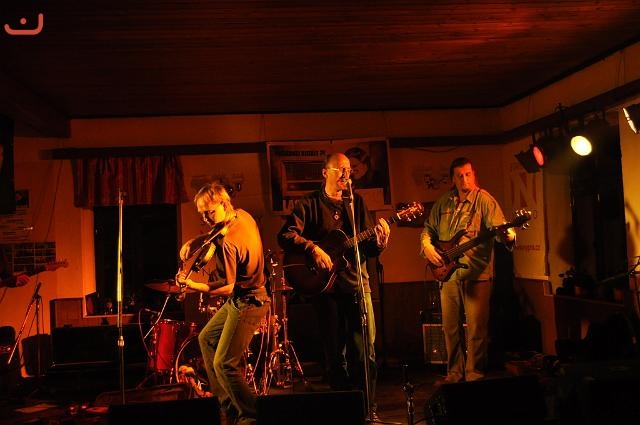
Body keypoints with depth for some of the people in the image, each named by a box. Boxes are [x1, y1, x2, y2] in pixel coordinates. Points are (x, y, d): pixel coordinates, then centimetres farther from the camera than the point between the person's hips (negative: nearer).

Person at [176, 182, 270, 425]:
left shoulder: (227, 243, -26)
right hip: (244, 296, 11)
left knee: (224, 364, -9)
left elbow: (227, 287, -24)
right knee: (206, 338, 21)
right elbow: (213, 234, 19)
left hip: (247, 304, -11)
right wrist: (194, 242, 2)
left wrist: (192, 285, -23)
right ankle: (227, 404, 26)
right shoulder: (243, 215, 0)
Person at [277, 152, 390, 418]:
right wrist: (313, 249, -23)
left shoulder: (357, 202, 12)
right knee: (334, 353, 6)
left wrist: (380, 242, -11)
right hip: (325, 285, -2)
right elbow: (285, 236, -10)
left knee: (365, 351, -2)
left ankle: (367, 408, 11)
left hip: (357, 283, 2)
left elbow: (369, 249, 11)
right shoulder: (309, 204, 2)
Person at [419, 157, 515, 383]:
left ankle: (474, 375, 11)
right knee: (450, 326, 12)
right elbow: (428, 228, 18)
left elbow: (499, 226, -16)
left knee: (477, 328, -2)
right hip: (447, 272, 5)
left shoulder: (484, 199, -5)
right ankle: (454, 373, 26)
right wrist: (427, 246, -1)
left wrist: (508, 235, -38)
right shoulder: (444, 202, 10)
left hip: (476, 273, -5)